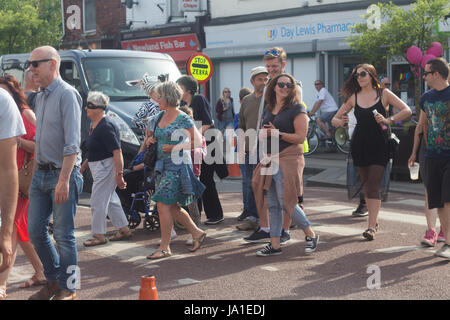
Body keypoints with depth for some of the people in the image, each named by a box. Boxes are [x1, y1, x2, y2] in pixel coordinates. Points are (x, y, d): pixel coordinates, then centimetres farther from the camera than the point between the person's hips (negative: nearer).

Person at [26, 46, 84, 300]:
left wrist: (64, 179, -22)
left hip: (63, 174, -8)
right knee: (36, 231, 11)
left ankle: (68, 288, 13)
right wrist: (40, 168, 12)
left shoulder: (67, 94, -12)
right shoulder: (40, 97, 14)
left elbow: (72, 143, -18)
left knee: (64, 234, -1)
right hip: (41, 174, 8)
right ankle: (54, 280, 27)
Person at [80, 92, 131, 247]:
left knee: (98, 202, -4)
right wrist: (83, 166, 25)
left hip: (106, 167, -10)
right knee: (111, 200, 16)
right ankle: (124, 230, 24)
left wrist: (119, 174, -28)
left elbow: (117, 151, -25)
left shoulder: (105, 127, -20)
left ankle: (99, 235, 5)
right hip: (98, 168, 10)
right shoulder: (95, 125, 12)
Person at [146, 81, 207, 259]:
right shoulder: (161, 116, 13)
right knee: (172, 206, 11)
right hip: (162, 165, 8)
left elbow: (198, 141, -10)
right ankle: (197, 233, 26)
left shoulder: (183, 119, -10)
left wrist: (175, 147, -17)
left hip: (177, 164, -8)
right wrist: (152, 139, 7)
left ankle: (165, 247, -5)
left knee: (163, 204, -12)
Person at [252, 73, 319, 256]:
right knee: (272, 205, 7)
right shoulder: (269, 109, 16)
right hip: (270, 159, 7)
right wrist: (263, 133, 3)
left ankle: (311, 235, 11)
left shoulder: (296, 109, -6)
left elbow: (301, 137, -13)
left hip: (287, 159, -7)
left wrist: (277, 134, -18)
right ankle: (275, 245, 12)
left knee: (286, 202, -8)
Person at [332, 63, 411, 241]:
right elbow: (334, 119, 10)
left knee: (373, 186, -10)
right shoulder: (353, 97, 8)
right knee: (366, 185, 10)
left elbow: (407, 111, -4)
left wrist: (388, 120, -17)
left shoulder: (383, 94, 1)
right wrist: (341, 122, -13)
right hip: (360, 145, 3)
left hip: (379, 145, -3)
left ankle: (371, 227, -12)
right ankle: (374, 221, 24)